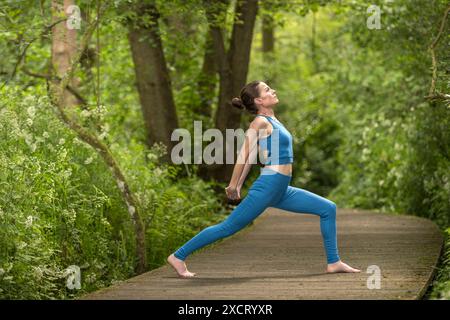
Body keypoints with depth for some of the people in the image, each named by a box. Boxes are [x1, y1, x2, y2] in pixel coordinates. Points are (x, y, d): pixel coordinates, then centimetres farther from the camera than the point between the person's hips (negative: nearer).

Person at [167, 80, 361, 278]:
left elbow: (250, 157, 18)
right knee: (228, 227, -4)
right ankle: (178, 256, 5)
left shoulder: (271, 121, 16)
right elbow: (244, 154, -10)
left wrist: (238, 186, 19)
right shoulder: (260, 122, -10)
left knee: (328, 209, 5)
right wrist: (233, 185, -5)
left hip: (281, 191, 9)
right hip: (267, 187, -9)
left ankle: (333, 263, 7)